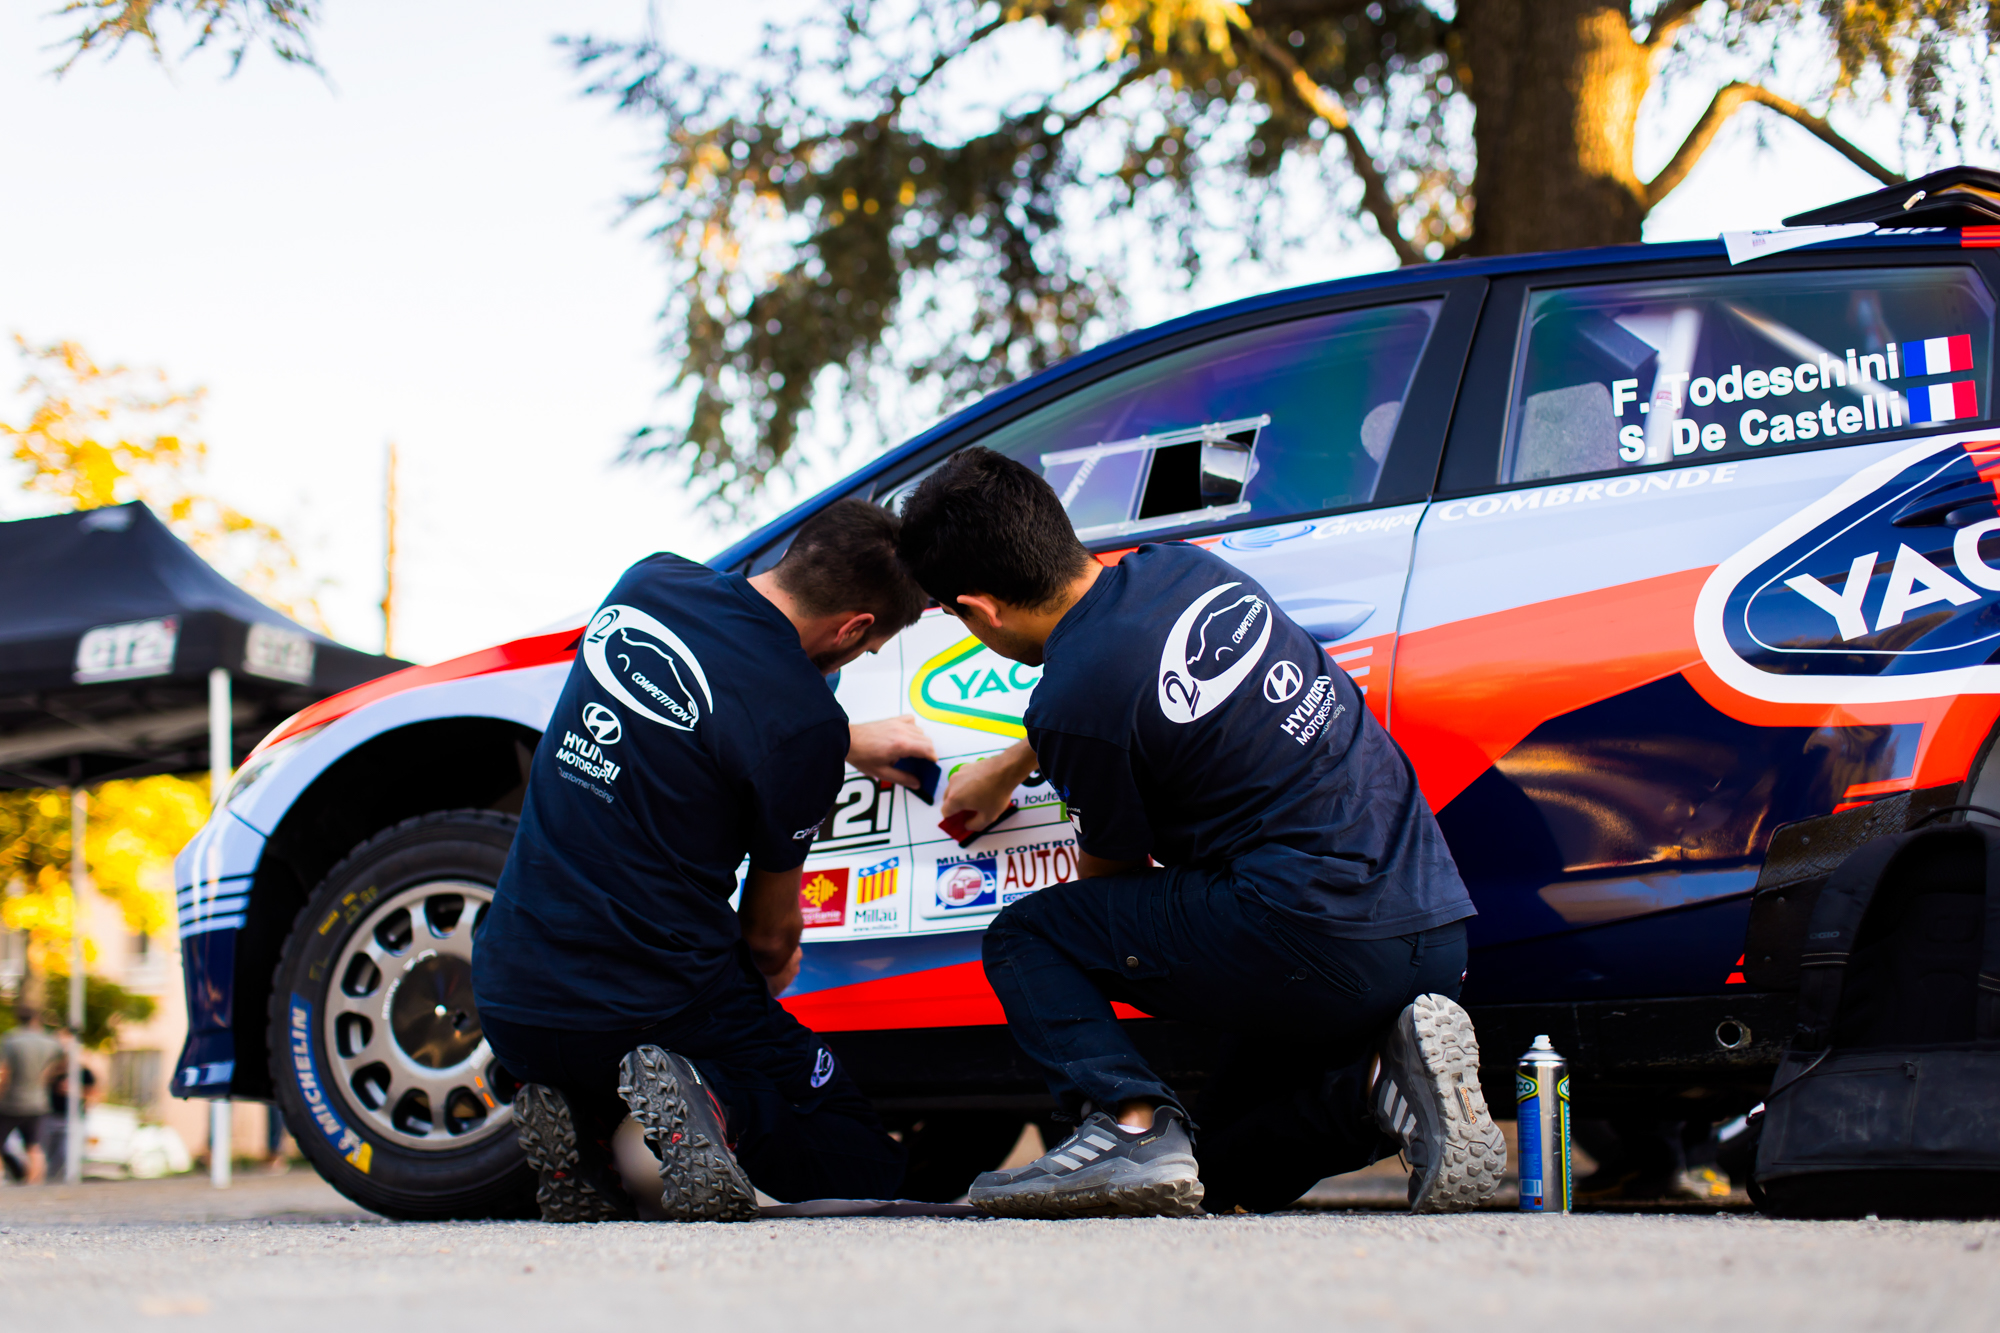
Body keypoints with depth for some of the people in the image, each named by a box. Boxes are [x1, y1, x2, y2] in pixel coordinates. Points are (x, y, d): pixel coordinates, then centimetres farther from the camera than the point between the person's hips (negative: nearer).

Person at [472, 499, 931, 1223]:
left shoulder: (646, 583, 2)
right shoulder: (806, 722, -16)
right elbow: (770, 931, 0)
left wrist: (852, 742, 38)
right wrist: (771, 971, 24)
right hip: (658, 1004, -6)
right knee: (869, 1163, 11)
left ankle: (580, 1119, 7)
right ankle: (720, 1107, -16)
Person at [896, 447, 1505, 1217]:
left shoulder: (1070, 699, -12)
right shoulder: (1182, 567, 11)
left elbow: (1110, 871, 7)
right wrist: (1010, 766, 48)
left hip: (1315, 938, -9)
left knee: (1025, 937, 7)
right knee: (1227, 1164, 25)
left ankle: (1130, 1124, -14)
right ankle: (1385, 1078, 0)